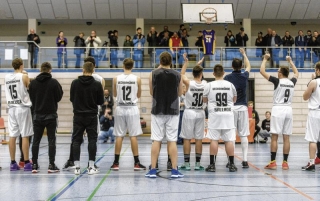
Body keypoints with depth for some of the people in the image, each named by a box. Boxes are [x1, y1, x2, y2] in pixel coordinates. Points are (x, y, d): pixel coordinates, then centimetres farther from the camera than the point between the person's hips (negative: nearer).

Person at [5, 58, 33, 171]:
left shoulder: (6, 78, 9)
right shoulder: (24, 77, -6)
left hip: (11, 108, 5)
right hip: (23, 108, -5)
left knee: (12, 136, 5)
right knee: (25, 136, -2)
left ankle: (13, 163, 8)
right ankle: (26, 163, 0)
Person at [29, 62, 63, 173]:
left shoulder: (33, 83, 0)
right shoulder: (54, 82, -9)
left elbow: (31, 98, 5)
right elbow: (59, 97, -4)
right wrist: (60, 91, 14)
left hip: (37, 115, 3)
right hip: (51, 115, -3)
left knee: (36, 140, 7)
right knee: (51, 140, 1)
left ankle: (34, 165, 7)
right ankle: (51, 165, 0)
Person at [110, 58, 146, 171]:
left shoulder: (116, 79, -1)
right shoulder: (137, 79, -3)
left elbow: (115, 95, 12)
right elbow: (139, 95, 8)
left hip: (120, 109, 1)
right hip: (132, 108, -1)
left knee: (119, 136, 6)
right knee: (133, 136, 1)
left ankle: (116, 163, 8)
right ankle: (136, 163, 3)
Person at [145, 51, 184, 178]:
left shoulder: (153, 74, -3)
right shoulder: (177, 75, 0)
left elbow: (151, 92, 9)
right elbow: (180, 93, 10)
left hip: (157, 111, 0)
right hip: (172, 111, 0)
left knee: (156, 140, 3)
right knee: (172, 141, 3)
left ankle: (153, 170, 4)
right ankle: (174, 170, 4)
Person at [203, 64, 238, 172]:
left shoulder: (209, 85, -4)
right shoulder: (230, 85, 1)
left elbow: (204, 100, 9)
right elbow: (234, 99, 15)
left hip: (214, 115, -1)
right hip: (228, 114, 1)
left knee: (214, 140, 2)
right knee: (229, 140, 3)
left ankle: (212, 164, 3)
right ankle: (231, 164, 6)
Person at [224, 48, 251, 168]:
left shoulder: (227, 78, -3)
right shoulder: (244, 76, 3)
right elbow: (249, 66, 25)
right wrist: (244, 54, 37)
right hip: (242, 108, 1)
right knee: (243, 135, 3)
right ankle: (245, 160, 0)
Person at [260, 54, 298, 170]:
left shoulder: (277, 81, -7)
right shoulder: (292, 82, 8)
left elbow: (262, 71, -4)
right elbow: (296, 73, 32)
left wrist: (265, 59, 9)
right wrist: (290, 61, 39)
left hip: (278, 109, -5)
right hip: (288, 110, 5)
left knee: (274, 136, -2)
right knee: (286, 137, 5)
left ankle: (273, 162, -4)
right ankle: (285, 162, 7)